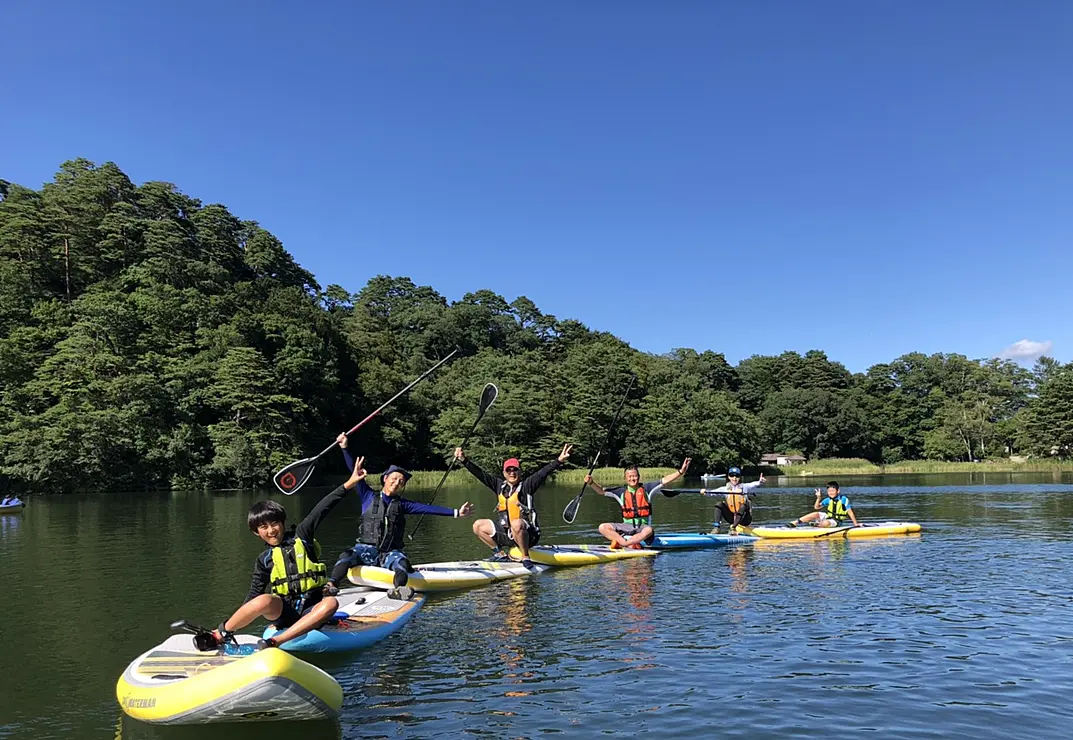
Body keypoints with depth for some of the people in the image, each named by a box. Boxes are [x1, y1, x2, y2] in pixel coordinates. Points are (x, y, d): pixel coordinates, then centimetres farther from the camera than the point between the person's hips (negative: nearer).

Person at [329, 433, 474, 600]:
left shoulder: (402, 504, 14)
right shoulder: (369, 496, 11)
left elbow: (428, 508, 6)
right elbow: (355, 472, 6)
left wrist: (456, 512, -4)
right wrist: (345, 448, 1)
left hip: (390, 553, 1)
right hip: (367, 549, -1)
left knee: (401, 562, -32)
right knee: (347, 556, -30)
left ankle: (397, 589, -60)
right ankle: (332, 584, -49)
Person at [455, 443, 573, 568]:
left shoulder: (526, 485, -6)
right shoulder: (500, 485, 9)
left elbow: (542, 473, -20)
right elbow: (479, 474, 9)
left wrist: (559, 460, -34)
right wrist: (464, 460, 2)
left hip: (527, 534, -7)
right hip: (505, 533, 7)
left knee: (516, 524, -39)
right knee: (478, 526, 8)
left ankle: (525, 557, -20)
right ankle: (500, 554, 14)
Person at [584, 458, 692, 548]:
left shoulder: (646, 488, 4)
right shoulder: (621, 491, 7)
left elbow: (665, 480, -2)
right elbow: (601, 491, 4)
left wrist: (681, 471, -13)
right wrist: (591, 482, -14)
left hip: (643, 526, -2)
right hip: (627, 526, 2)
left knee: (648, 530, -38)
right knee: (603, 527, -20)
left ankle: (620, 543, -38)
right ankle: (631, 545, -33)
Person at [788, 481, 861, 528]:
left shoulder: (843, 499, -16)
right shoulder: (828, 500, -1)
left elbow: (850, 512, -13)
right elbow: (817, 507, -1)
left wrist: (855, 523, -13)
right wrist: (818, 498, -15)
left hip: (837, 521, -5)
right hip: (828, 516, 5)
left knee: (826, 523, -36)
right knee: (815, 514, -19)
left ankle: (817, 525, -4)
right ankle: (795, 522, -25)